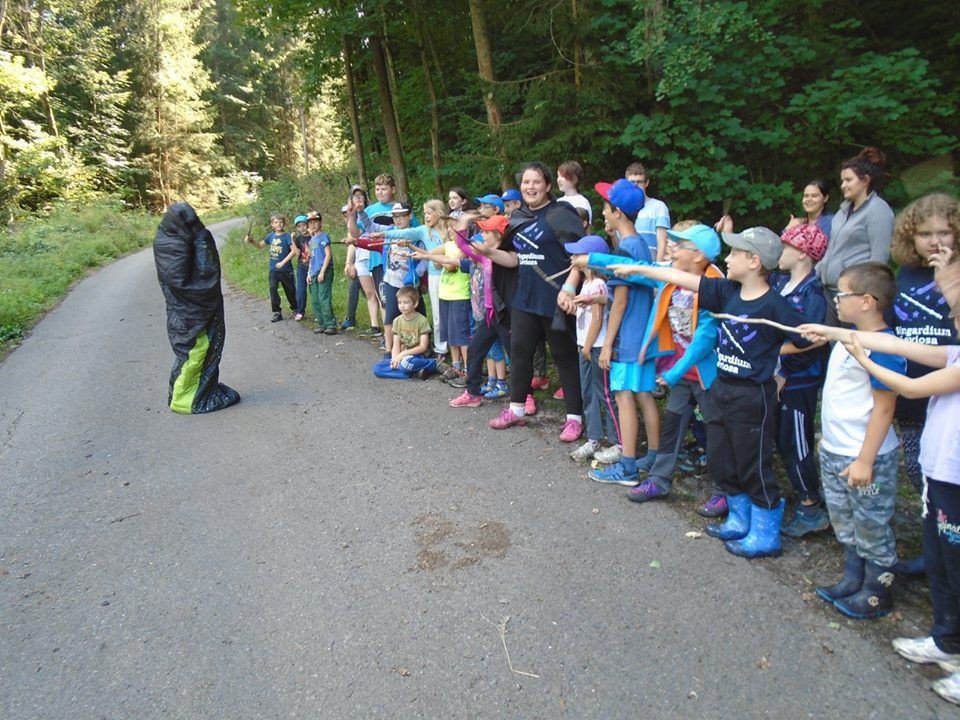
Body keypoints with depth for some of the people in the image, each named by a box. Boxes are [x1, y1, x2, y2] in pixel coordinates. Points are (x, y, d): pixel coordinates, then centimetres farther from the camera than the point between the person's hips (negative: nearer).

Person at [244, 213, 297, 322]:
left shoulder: (287, 236, -10)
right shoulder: (271, 236, 5)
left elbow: (294, 251, -19)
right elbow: (260, 245, 20)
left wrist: (283, 262, -21)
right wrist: (251, 240, 2)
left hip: (286, 269, -4)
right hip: (273, 269, 4)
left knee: (290, 290, 10)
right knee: (273, 288, -10)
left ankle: (294, 309, 31)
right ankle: (277, 312, -2)